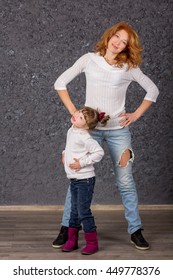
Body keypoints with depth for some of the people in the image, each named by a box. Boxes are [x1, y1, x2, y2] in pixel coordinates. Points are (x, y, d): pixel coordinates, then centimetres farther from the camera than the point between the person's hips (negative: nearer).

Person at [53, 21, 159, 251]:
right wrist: (73, 112, -3)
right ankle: (67, 228, 12)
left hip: (118, 130, 0)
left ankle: (135, 231, 12)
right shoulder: (89, 60, 1)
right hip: (90, 128, 0)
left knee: (125, 180, 1)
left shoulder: (130, 68, 2)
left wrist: (135, 115, 2)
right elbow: (60, 83, 4)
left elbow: (153, 90, 10)